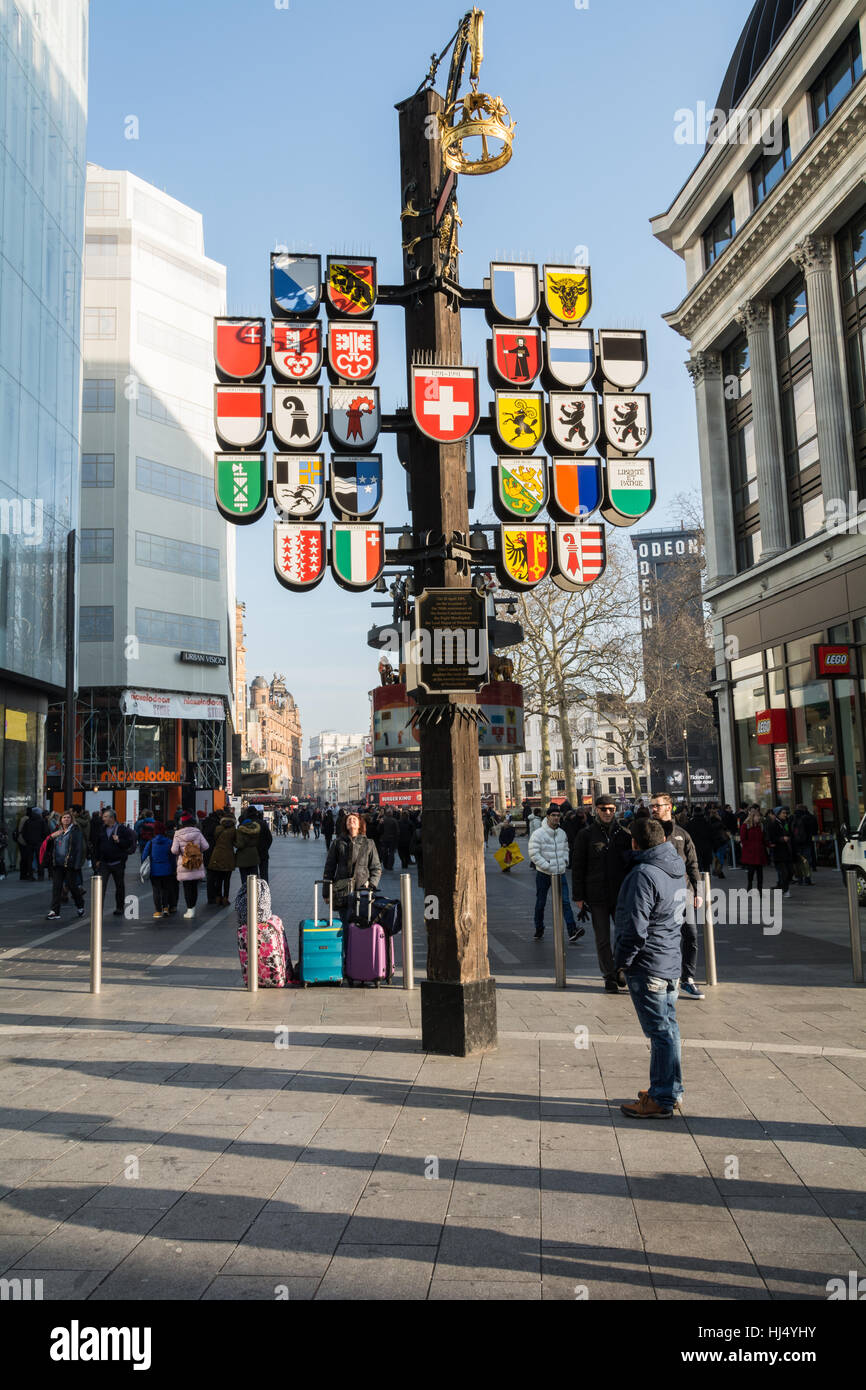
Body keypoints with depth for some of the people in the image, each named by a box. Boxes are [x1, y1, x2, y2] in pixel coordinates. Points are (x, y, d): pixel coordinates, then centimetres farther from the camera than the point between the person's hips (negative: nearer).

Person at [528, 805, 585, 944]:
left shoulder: (562, 833, 7)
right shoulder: (538, 834, -12)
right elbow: (534, 854, -16)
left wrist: (565, 862, 6)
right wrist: (548, 867, -17)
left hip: (560, 873, 3)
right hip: (543, 874, -3)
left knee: (565, 901, -8)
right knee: (541, 903, 10)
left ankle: (572, 931, -15)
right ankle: (539, 930, 26)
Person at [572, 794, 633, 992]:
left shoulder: (623, 833, 6)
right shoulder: (586, 835, 0)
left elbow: (632, 862, 14)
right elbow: (577, 867, 1)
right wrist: (578, 896, -3)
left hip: (621, 894, 2)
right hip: (597, 895, -2)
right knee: (602, 939, 4)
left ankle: (621, 970, 24)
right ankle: (609, 978, 16)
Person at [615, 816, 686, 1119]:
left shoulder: (644, 875, -22)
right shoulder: (675, 866, 3)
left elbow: (635, 928, -22)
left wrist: (623, 960, -12)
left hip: (648, 966, -9)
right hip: (672, 961, 9)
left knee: (660, 1031, -2)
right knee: (668, 1027, 17)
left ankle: (661, 1100, 6)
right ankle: (671, 1091, 29)